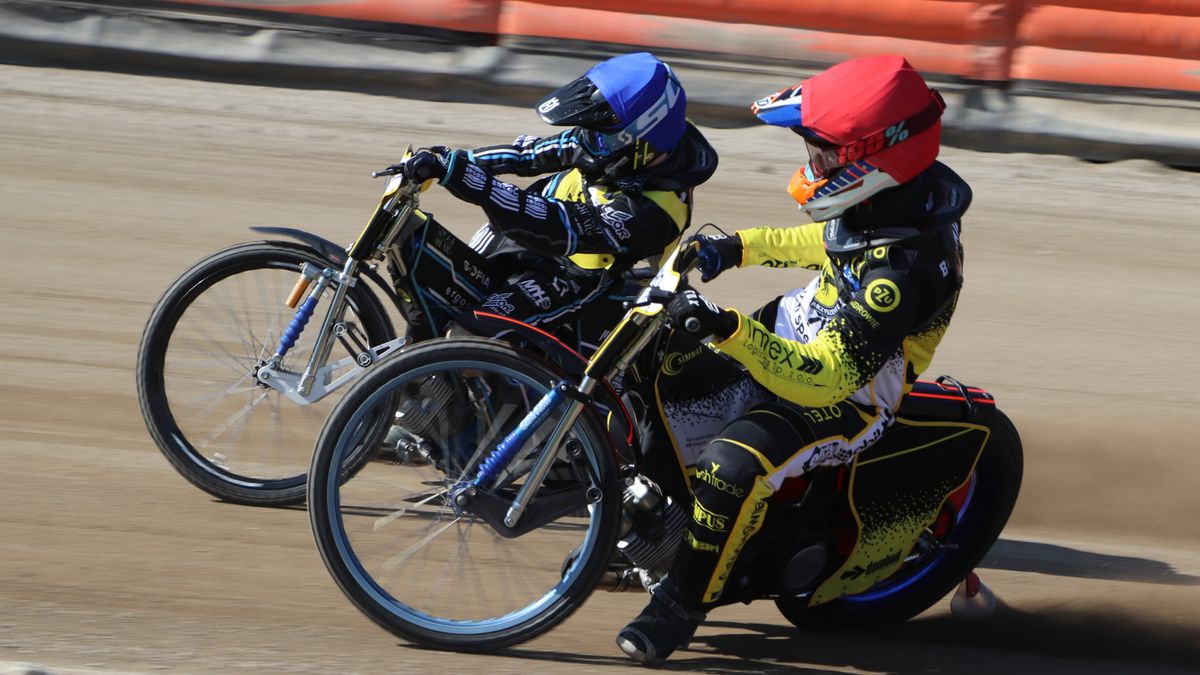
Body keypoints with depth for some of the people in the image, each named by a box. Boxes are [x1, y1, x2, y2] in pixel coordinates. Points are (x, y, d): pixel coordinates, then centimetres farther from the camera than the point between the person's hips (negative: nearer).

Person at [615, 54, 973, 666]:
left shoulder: (902, 270, -36)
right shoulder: (891, 197, -9)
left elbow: (821, 380, -39)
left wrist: (731, 332, -48)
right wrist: (740, 246, 7)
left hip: (842, 399, -10)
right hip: (794, 331, 10)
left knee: (732, 467, -32)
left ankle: (681, 605, -9)